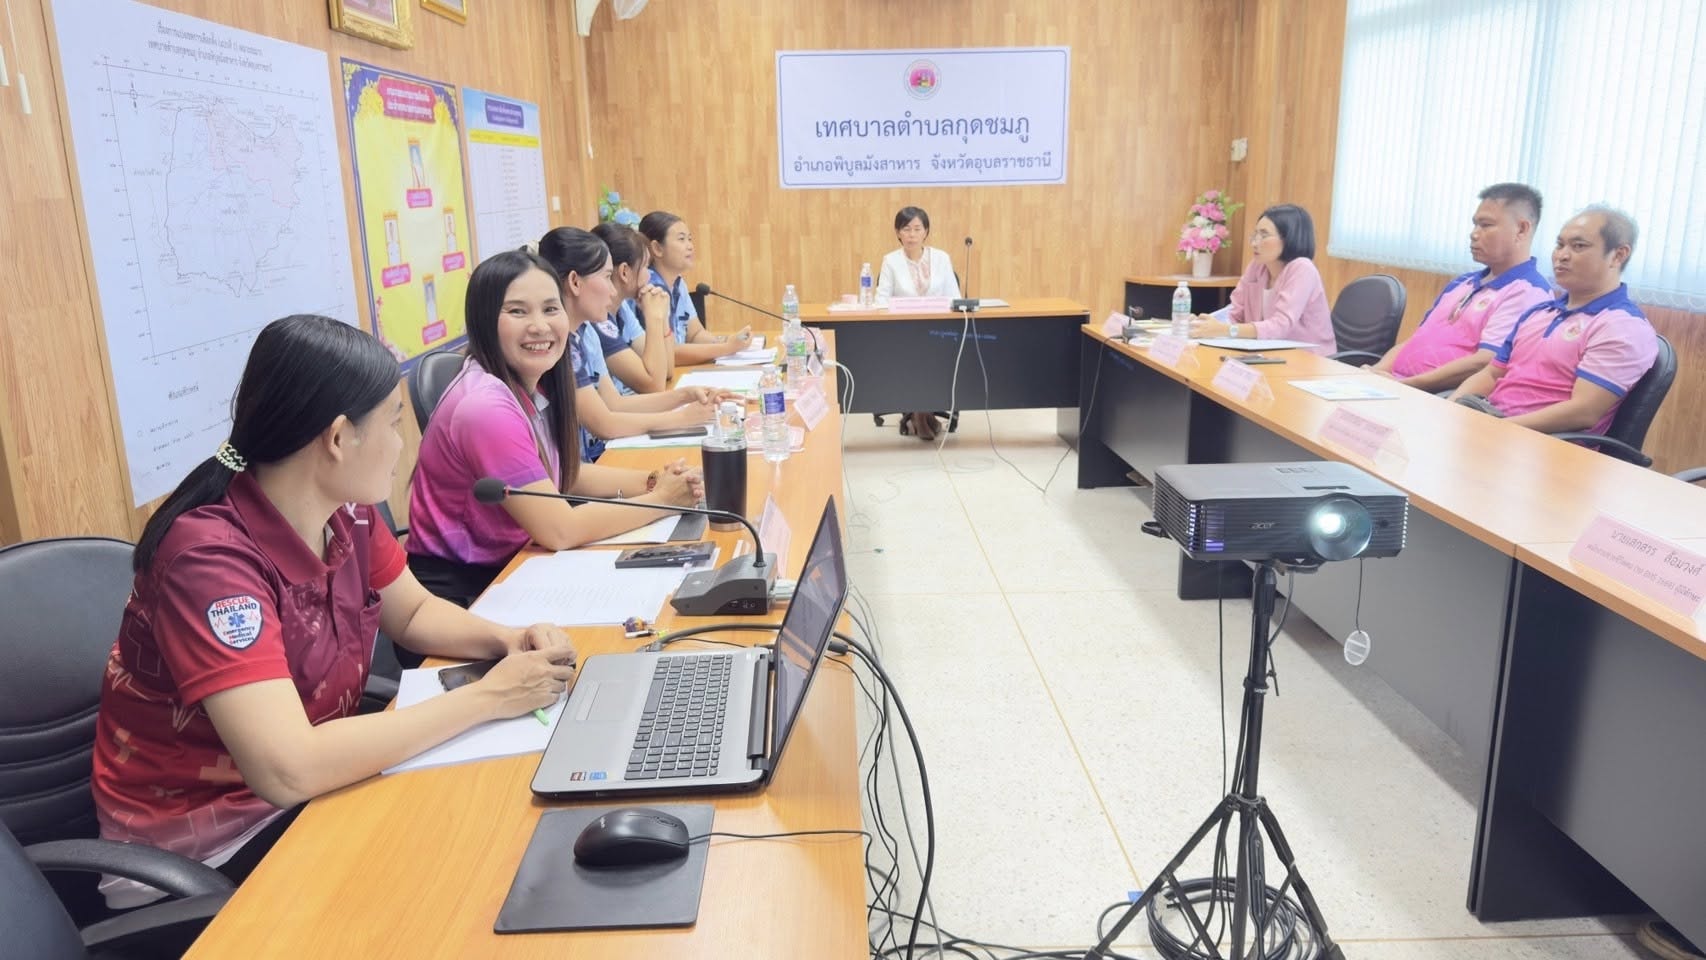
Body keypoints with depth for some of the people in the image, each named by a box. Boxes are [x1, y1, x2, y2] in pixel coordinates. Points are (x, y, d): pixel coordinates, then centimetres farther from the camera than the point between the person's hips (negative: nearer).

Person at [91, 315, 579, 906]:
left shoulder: (347, 512, -7)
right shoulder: (210, 558, -29)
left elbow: (413, 613, 10)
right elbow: (288, 770, -37)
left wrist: (506, 641, -11)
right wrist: (487, 697, -30)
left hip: (310, 786, 7)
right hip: (194, 848, -6)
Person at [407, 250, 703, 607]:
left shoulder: (531, 385, 0)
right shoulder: (487, 407, -25)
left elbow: (565, 474, 13)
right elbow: (559, 530, -24)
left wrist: (651, 480, -3)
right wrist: (661, 499, -13)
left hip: (502, 568, 7)